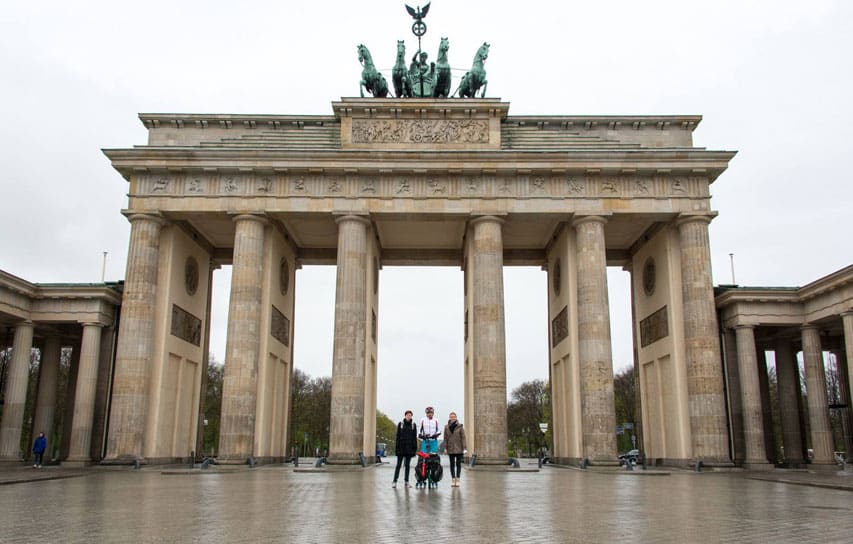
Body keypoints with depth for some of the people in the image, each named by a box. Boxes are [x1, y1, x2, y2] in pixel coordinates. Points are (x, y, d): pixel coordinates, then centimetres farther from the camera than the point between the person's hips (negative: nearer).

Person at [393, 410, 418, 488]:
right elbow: (398, 436, -1)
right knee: (398, 464, -2)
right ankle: (395, 481, 0)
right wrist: (397, 447, -6)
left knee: (408, 465, 8)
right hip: (401, 447, -2)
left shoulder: (413, 425, 5)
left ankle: (407, 482, 13)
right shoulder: (400, 424, 1)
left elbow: (415, 437, 5)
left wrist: (415, 447, 0)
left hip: (409, 448, 2)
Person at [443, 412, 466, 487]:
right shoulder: (446, 427, 4)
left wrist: (463, 448, -7)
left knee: (458, 464, 1)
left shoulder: (460, 426, -3)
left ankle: (457, 480, 5)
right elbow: (445, 438, 5)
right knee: (452, 464, 5)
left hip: (459, 449, -2)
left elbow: (463, 437, -3)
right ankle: (453, 480, 10)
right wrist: (445, 448, -1)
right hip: (450, 449, 2)